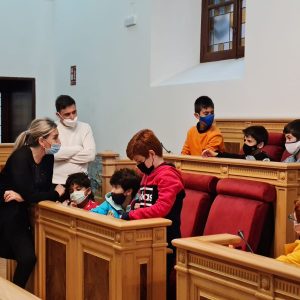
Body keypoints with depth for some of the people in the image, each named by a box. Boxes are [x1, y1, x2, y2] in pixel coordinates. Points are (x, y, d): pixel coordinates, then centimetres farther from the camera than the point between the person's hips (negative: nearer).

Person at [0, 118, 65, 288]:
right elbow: (29, 195, -31)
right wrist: (56, 193, -16)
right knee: (28, 257, -12)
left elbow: (45, 189, -3)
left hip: (21, 212, 7)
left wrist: (22, 196, -21)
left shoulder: (48, 158, -3)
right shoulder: (21, 158, -26)